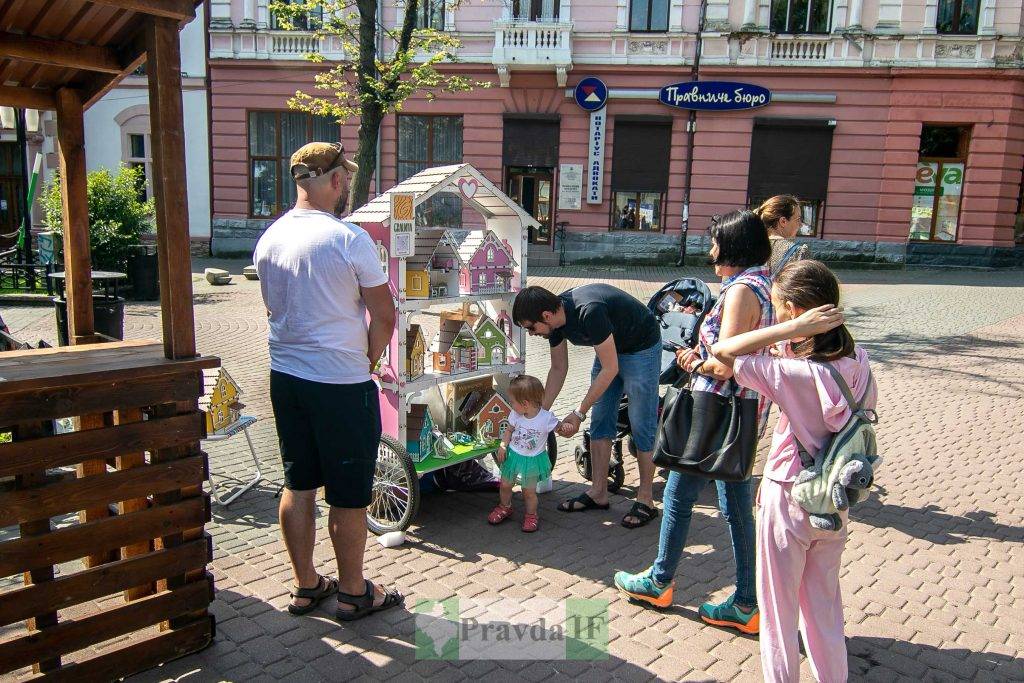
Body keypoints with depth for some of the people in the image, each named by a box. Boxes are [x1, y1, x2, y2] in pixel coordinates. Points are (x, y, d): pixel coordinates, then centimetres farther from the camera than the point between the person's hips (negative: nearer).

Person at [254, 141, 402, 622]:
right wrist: (367, 360, 6)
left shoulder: (268, 240, 5)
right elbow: (384, 316, -12)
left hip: (285, 377, 7)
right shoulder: (348, 239, -15)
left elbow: (276, 310, 13)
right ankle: (353, 593, 22)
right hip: (341, 384, -7)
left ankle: (305, 586, 30)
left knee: (298, 485, 17)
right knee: (348, 496, 7)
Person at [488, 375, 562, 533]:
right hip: (513, 455, 4)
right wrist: (503, 446, -7)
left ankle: (531, 515, 32)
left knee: (529, 491, 8)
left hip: (532, 460, -4)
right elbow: (509, 430, 3)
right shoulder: (516, 415, -12)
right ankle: (504, 508, 43)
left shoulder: (546, 418, -24)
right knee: (505, 484, 17)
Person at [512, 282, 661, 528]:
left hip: (641, 348, -8)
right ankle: (598, 492, 16)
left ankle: (645, 500, 5)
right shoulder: (556, 318, -11)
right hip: (610, 347, 8)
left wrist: (578, 414, -24)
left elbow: (610, 369, -29)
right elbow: (558, 369, 3)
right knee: (600, 421, 7)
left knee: (642, 425, -4)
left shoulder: (589, 312, -36)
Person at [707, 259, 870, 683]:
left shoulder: (795, 373, -26)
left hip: (788, 500, -6)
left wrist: (790, 330, -27)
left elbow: (721, 351, -25)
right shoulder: (857, 363, -7)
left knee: (779, 608, 12)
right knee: (825, 607, 23)